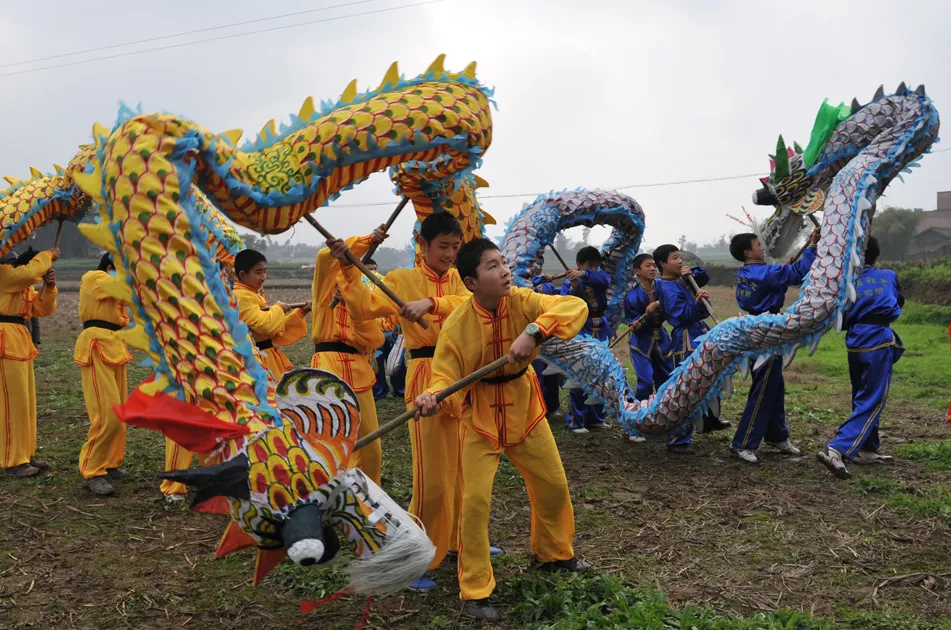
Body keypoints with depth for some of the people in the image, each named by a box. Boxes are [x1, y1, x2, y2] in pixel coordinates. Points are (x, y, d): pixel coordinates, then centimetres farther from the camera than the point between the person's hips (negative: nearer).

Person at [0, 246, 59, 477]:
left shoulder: (24, 284, 19)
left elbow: (43, 310, 17)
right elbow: (31, 271, -28)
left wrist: (50, 287, 2)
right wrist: (48, 255, -11)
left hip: (20, 340, 10)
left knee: (26, 400, 14)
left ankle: (26, 455, 24)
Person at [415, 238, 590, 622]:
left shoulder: (522, 302, -17)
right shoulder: (457, 325, -22)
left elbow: (575, 307, -29)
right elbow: (447, 377, -20)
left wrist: (533, 332, -43)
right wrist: (433, 397, -43)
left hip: (524, 410, 4)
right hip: (480, 417, -3)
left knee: (554, 487, 16)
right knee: (476, 501, -9)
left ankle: (552, 554, 45)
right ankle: (475, 591, 10)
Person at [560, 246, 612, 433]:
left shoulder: (599, 276, 5)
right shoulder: (569, 282, -5)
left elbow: (604, 280, -20)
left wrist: (585, 274, -35)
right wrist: (574, 288, -32)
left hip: (600, 331, 5)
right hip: (580, 332, -5)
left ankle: (595, 418, 23)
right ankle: (575, 421, 0)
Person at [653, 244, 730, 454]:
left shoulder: (682, 280, 11)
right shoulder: (669, 289, -17)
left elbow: (705, 277, 21)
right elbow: (683, 316, -24)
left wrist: (692, 272, 1)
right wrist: (697, 302, -40)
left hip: (701, 337, 11)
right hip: (686, 343, -11)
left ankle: (710, 420, 49)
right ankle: (677, 441, -11)